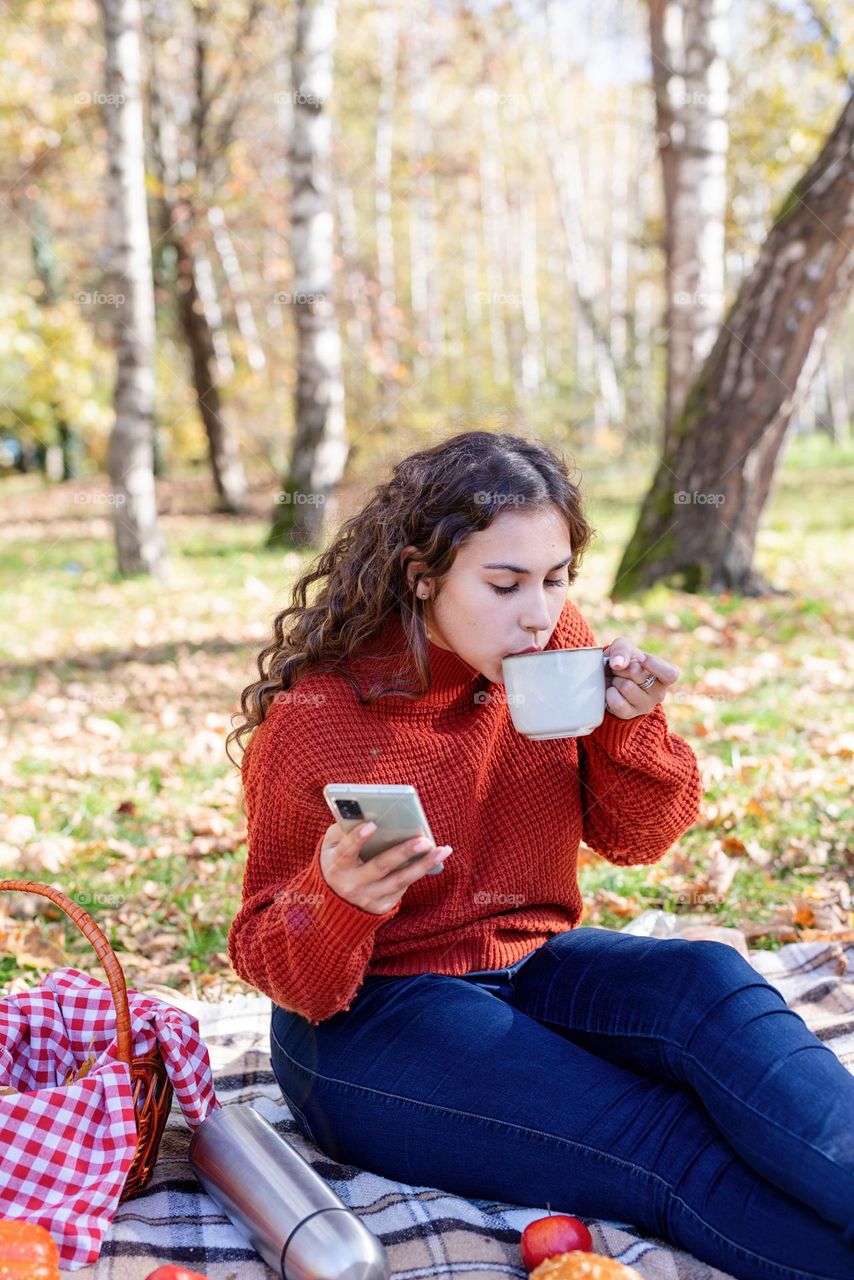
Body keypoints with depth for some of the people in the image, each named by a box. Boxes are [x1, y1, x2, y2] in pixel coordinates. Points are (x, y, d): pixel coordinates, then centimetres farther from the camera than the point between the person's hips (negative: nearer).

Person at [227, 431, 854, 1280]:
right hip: (369, 1015, -5)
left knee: (710, 983, -27)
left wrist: (631, 726, -16)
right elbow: (270, 957, -9)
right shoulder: (314, 719, -16)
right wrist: (337, 899, -33)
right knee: (677, 1154, -27)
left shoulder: (558, 646, -4)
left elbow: (632, 838, 5)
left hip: (532, 965, 5)